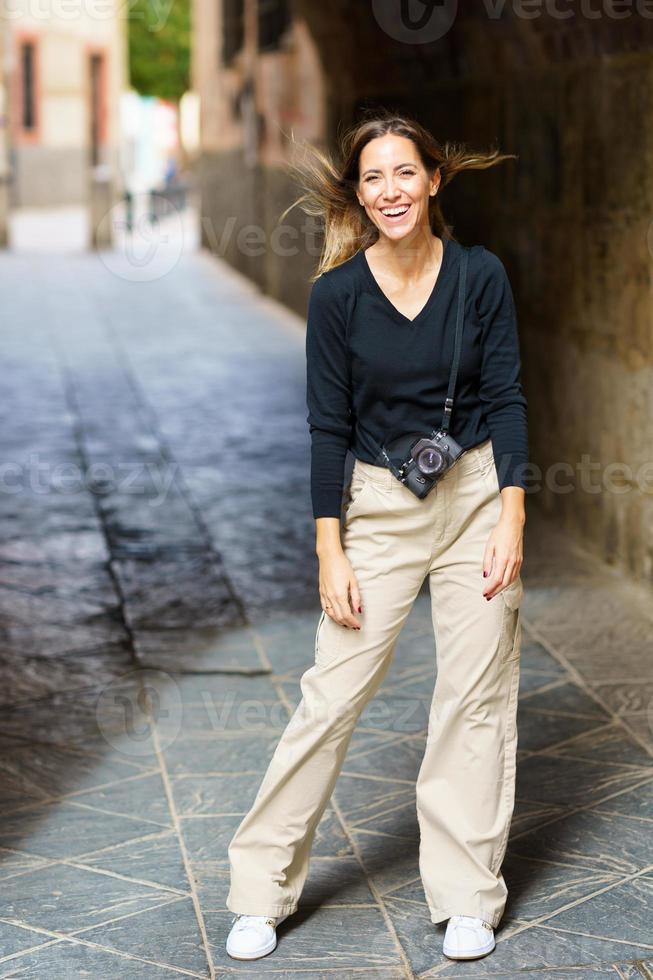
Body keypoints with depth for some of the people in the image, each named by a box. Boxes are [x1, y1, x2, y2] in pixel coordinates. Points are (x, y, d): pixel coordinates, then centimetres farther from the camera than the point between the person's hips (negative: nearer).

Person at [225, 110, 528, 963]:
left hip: (477, 493, 1)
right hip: (380, 504, -1)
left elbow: (506, 398, -3)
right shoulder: (338, 293, -7)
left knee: (477, 696, 4)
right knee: (332, 694, -1)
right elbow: (329, 426, -4)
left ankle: (467, 899, 18)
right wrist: (331, 553, -7)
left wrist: (511, 521, -10)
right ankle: (263, 887, 13)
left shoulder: (481, 275, -5)